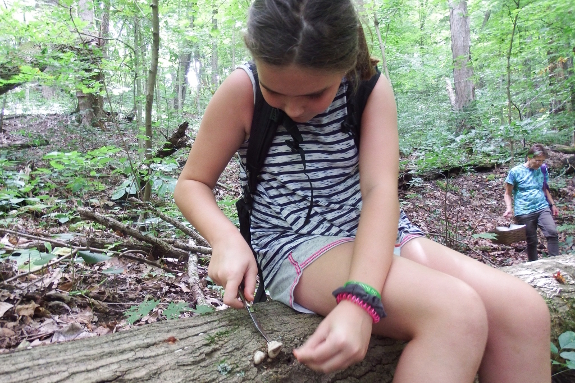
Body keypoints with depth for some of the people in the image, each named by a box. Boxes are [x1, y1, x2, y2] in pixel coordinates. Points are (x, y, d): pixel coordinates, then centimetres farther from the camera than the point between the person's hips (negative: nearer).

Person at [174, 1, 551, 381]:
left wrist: (359, 299, -32)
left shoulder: (372, 88, -5)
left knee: (524, 309, -14)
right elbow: (191, 184, 0)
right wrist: (226, 239, -22)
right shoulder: (242, 92, -9)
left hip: (374, 237, 4)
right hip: (295, 247, -3)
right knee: (455, 313, -28)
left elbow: (380, 189, -17)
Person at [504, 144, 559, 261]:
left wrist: (552, 204, 25)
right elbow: (508, 193, 0)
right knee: (532, 241, 3)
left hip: (542, 208, 3)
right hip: (524, 212, -3)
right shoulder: (515, 171, -5)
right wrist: (509, 208, -14)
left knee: (552, 233, -18)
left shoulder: (542, 170, 8)